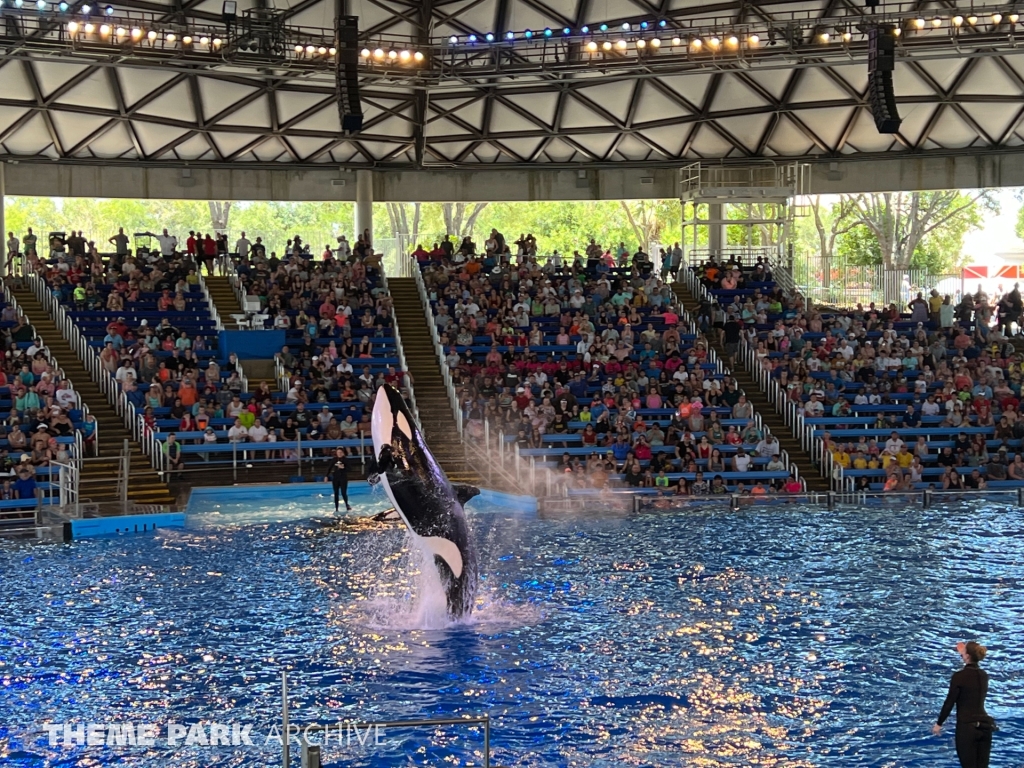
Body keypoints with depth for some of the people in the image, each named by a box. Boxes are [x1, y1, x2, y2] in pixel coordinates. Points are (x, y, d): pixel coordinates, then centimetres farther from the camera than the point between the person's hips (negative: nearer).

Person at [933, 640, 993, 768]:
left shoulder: (959, 676, -11)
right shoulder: (984, 675, 8)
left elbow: (949, 702, -8)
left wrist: (938, 723, 4)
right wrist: (963, 654, 41)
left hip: (967, 726, -6)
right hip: (985, 726, 6)